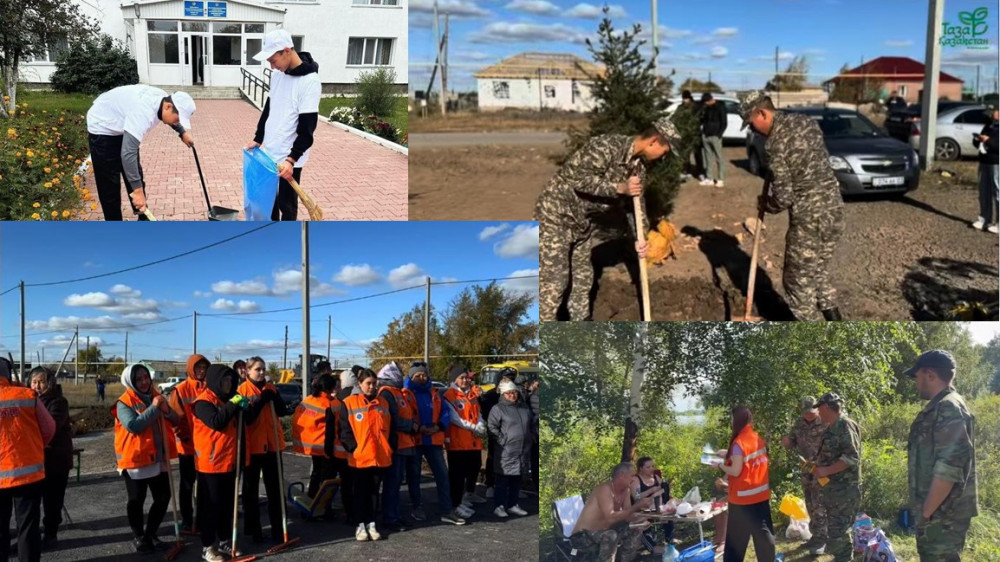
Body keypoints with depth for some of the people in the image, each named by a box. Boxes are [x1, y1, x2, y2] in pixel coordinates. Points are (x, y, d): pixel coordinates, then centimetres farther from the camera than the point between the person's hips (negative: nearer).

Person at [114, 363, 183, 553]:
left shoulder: (156, 397, 9)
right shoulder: (124, 403, -10)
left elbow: (175, 420, 10)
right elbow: (133, 425, -24)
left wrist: (166, 411, -11)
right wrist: (153, 408, -25)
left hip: (158, 458, 6)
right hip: (135, 459, -6)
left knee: (163, 497, 9)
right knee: (136, 500, 7)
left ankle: (151, 534, 25)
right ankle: (139, 537, 22)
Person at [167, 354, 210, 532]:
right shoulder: (180, 390, -9)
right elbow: (175, 417, -9)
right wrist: (184, 437, -11)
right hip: (188, 445, -3)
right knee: (187, 485, 10)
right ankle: (187, 521, 19)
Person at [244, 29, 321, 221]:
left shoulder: (310, 81, -21)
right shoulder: (277, 75, 5)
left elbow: (307, 128, -23)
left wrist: (291, 159, -28)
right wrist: (258, 139, 18)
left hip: (288, 158, -8)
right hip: (269, 152, 8)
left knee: (286, 203, 2)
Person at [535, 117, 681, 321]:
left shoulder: (638, 165, 2)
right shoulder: (606, 146, -26)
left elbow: (636, 200, 11)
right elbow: (578, 179, -31)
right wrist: (619, 188, -29)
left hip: (582, 219, 9)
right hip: (556, 213, -9)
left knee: (583, 275, 16)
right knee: (555, 279, -7)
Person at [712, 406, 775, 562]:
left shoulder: (739, 442, -19)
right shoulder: (758, 439, 4)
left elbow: (736, 471, -18)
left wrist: (720, 465, -2)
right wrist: (728, 454, 17)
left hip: (743, 497, -7)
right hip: (761, 494, 7)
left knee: (736, 536, 6)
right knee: (763, 531, 13)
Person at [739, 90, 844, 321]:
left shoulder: (775, 143, -17)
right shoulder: (805, 120, 7)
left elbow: (784, 197, -16)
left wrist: (764, 204, 4)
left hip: (809, 218, -8)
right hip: (834, 208, 8)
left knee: (798, 281, 7)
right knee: (820, 273, 22)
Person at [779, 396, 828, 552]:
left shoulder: (825, 423, -15)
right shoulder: (799, 423, 4)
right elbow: (794, 443, 14)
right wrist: (787, 442, -8)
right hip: (806, 468, 7)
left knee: (819, 503, -5)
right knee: (810, 503, 14)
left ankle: (820, 536, 4)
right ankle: (815, 533, 27)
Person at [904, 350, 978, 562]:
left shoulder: (949, 409, -18)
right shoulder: (940, 408, 14)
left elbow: (948, 467, -26)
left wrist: (927, 511, -20)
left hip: (944, 513, -10)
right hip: (940, 511, 10)